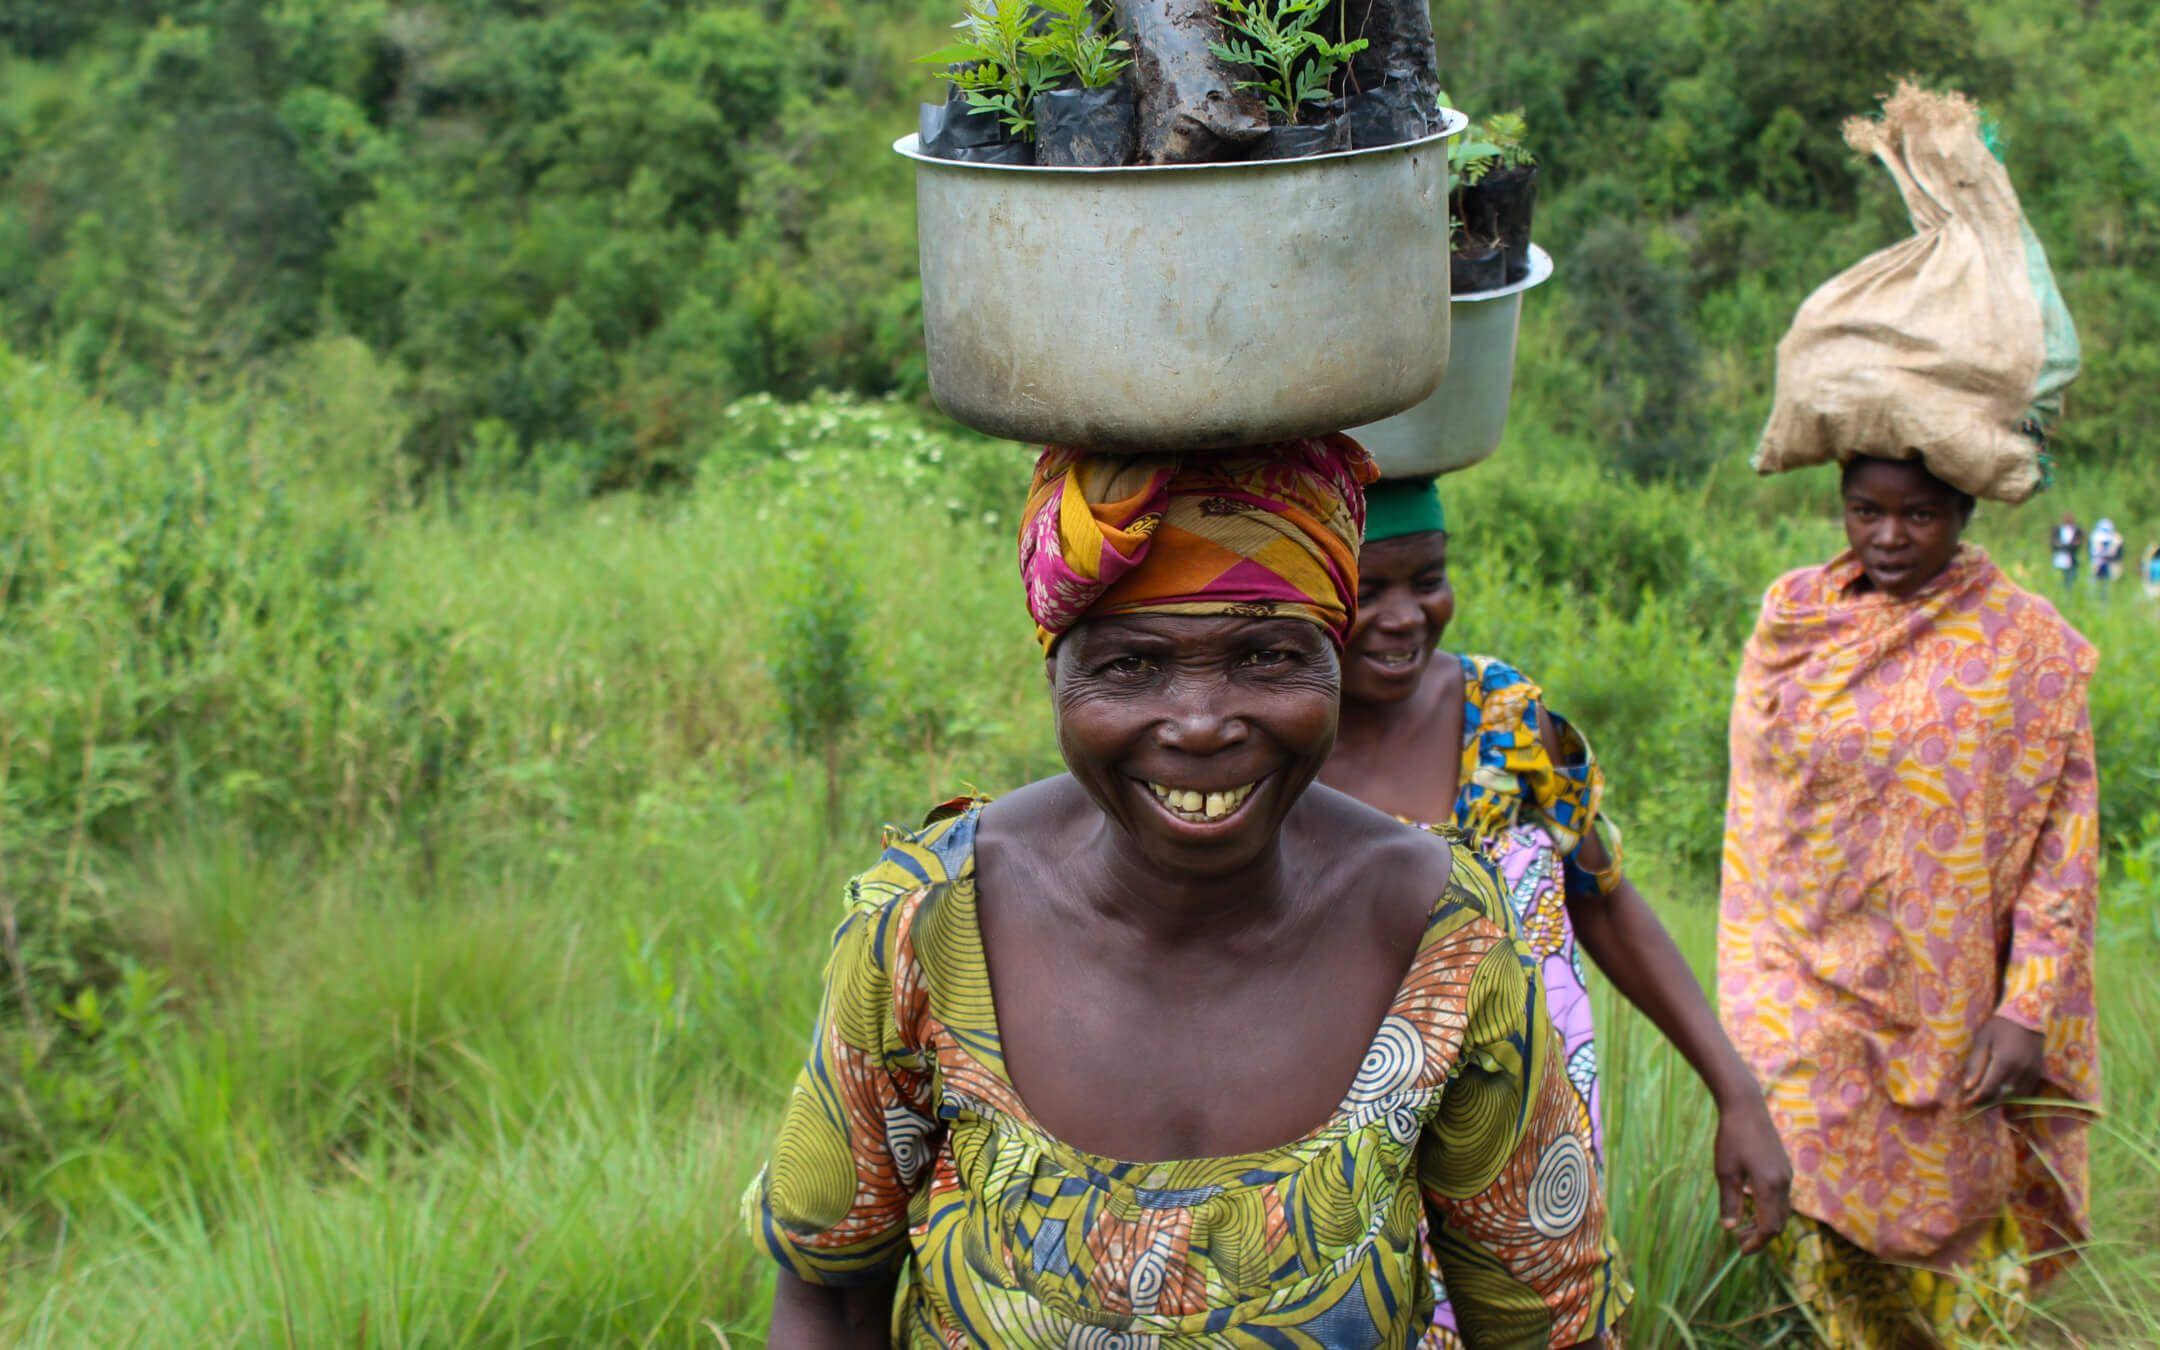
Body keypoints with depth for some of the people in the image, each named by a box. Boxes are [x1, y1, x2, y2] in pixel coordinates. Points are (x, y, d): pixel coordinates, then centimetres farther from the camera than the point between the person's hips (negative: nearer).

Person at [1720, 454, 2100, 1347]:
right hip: (1807, 988, 2)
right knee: (1814, 1218, -1)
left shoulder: (2028, 644, -5)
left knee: (1949, 1224, 9)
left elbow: (2064, 843, -5)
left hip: (1949, 1004, -2)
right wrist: (1747, 987, 9)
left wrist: (2028, 1007, -12)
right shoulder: (1793, 619, 3)